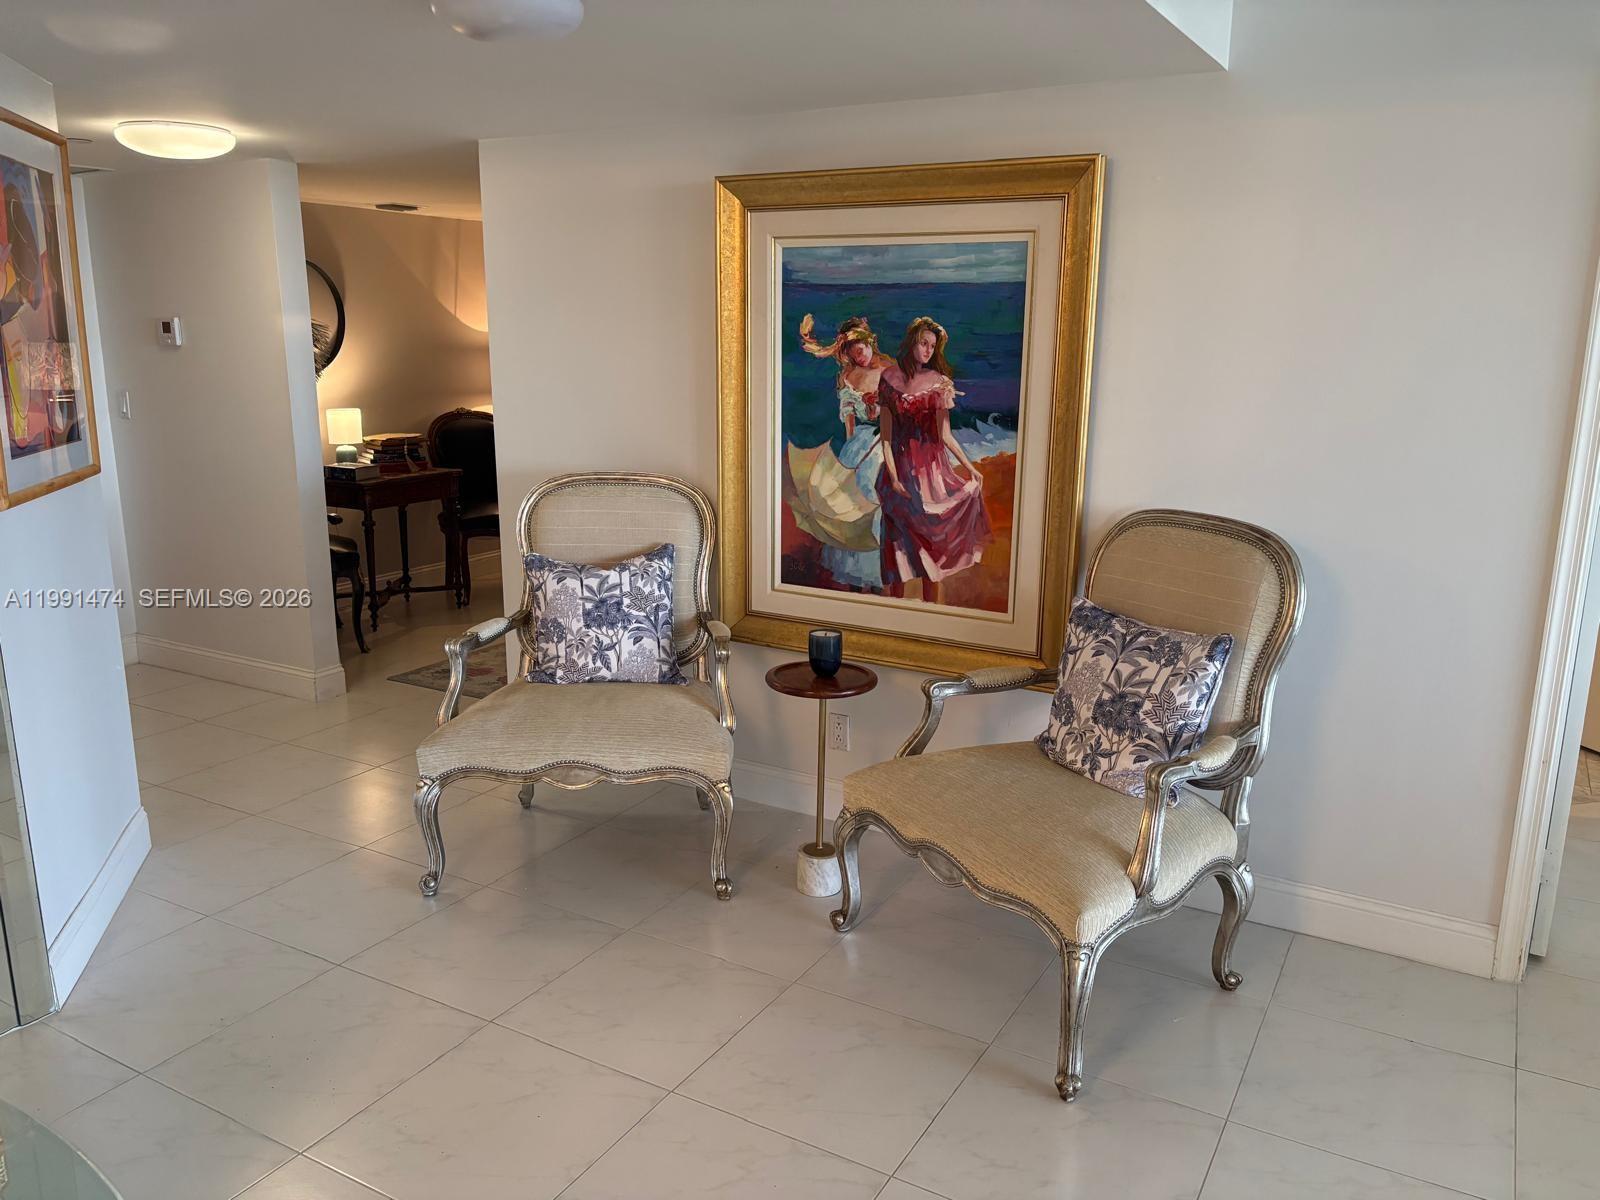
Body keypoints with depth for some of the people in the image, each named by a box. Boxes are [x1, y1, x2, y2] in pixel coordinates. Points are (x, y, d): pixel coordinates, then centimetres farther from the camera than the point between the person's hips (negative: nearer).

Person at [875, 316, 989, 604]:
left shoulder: (938, 382, 2)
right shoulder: (889, 378, 0)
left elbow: (945, 434, 2)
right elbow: (885, 433, -3)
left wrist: (970, 468, -5)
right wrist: (893, 477, -10)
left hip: (932, 467, 1)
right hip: (901, 466, -1)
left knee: (932, 539, 1)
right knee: (901, 538, 2)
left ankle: (933, 610, 7)